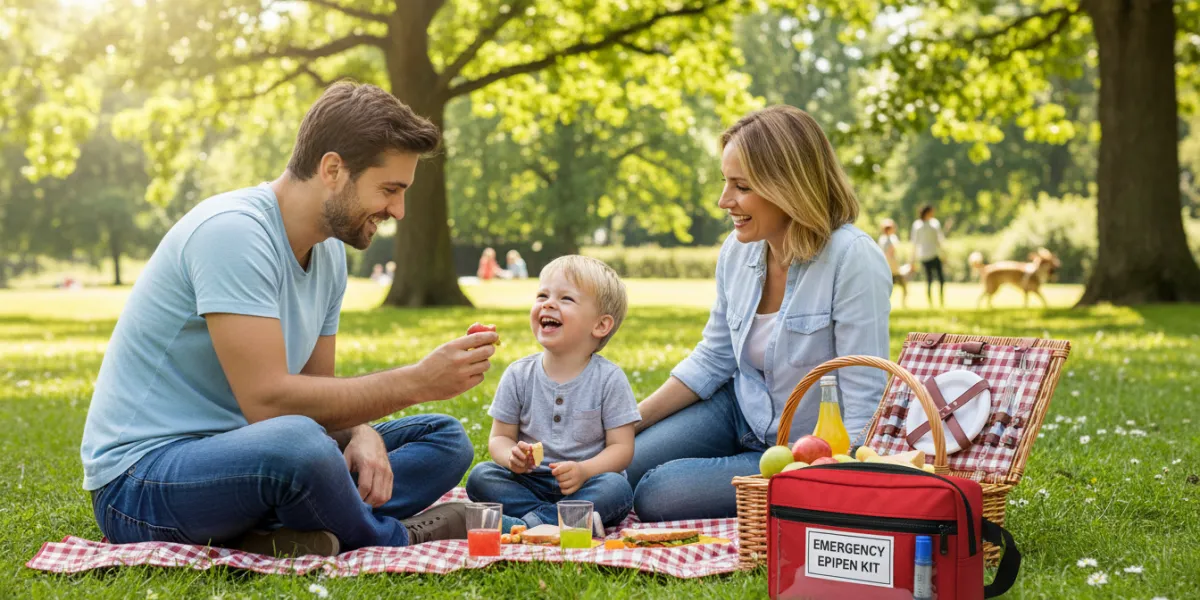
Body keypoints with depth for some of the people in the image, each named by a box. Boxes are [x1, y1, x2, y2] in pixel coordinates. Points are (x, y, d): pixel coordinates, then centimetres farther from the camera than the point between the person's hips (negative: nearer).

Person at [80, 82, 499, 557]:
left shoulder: (329, 251, 8)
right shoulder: (233, 232, -21)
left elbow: (317, 388, 12)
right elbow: (267, 399, -27)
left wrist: (362, 434, -12)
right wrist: (418, 381, -22)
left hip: (236, 455, 9)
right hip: (140, 478, -9)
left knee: (445, 441, 6)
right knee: (295, 441, -40)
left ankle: (267, 540, -17)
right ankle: (391, 540, -8)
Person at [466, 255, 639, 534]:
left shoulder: (609, 379, -4)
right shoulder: (519, 375, 4)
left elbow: (621, 447, -6)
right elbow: (500, 437, 6)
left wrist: (584, 471, -25)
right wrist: (512, 457, -18)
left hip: (583, 484, -2)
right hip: (530, 483, 3)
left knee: (616, 487, -32)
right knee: (480, 476, -21)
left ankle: (531, 522, -33)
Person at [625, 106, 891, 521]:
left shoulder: (853, 260, -25)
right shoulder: (738, 249, -5)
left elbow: (863, 404, -25)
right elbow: (712, 360, 7)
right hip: (740, 412, 6)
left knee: (656, 496, -18)